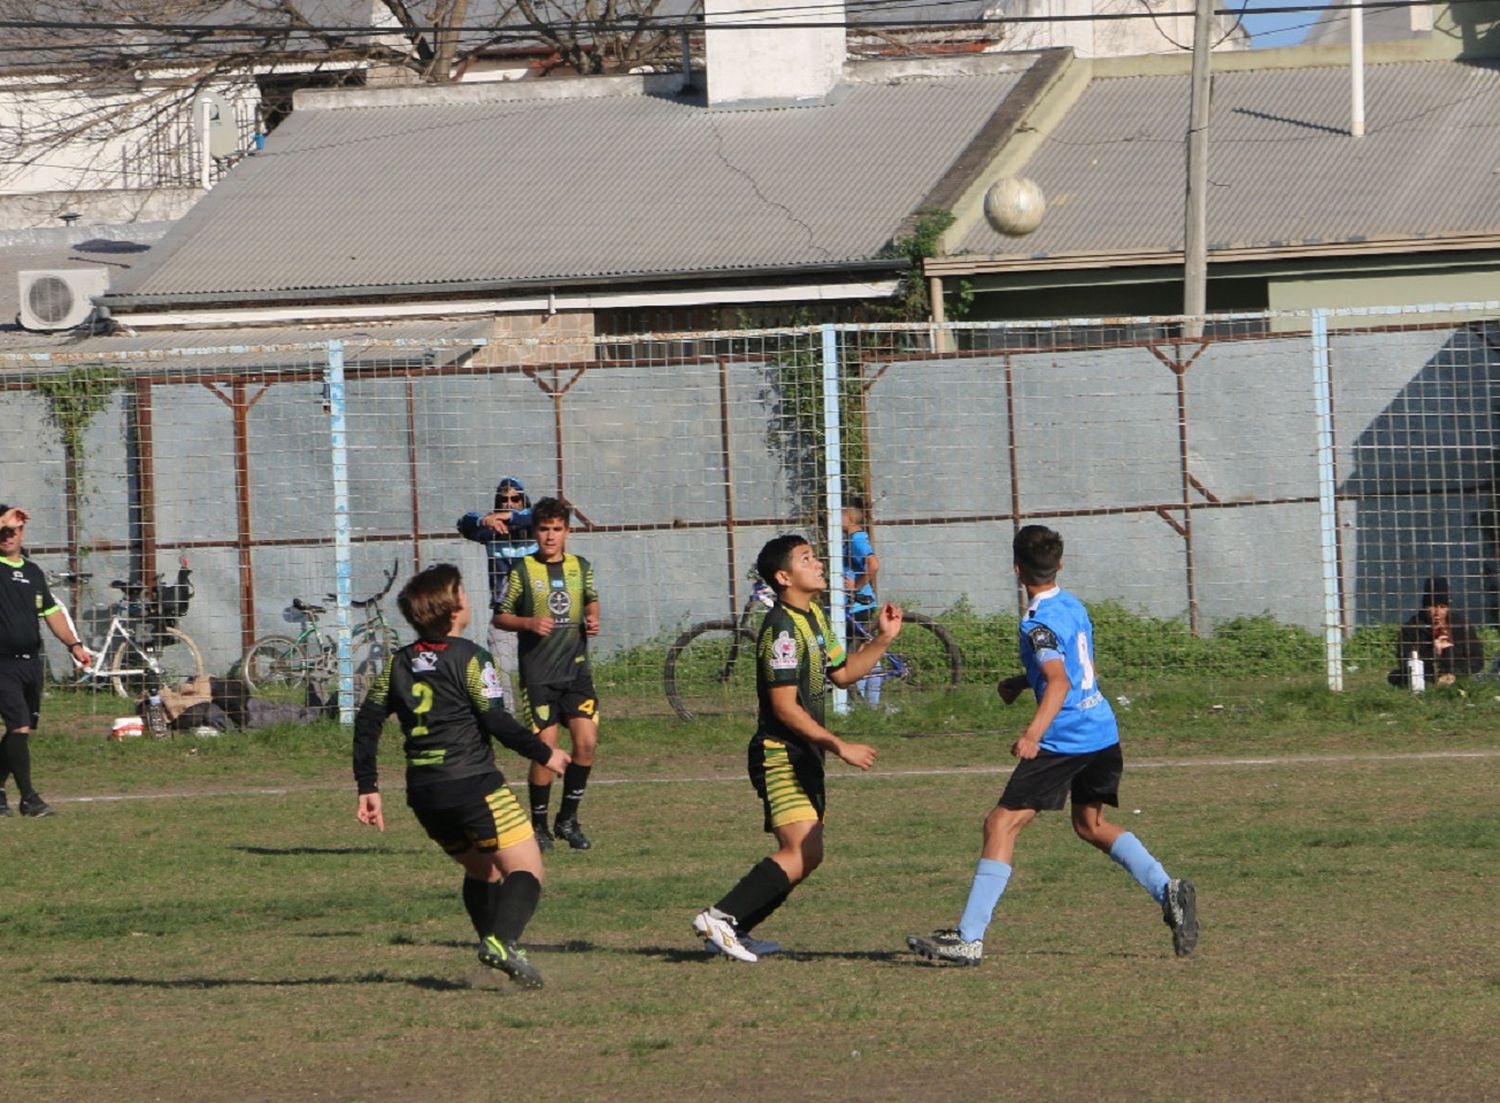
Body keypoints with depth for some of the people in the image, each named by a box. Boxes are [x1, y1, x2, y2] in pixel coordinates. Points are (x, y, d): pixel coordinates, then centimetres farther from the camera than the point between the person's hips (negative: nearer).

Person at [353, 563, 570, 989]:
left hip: (423, 794, 7)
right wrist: (543, 754, 0)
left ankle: (493, 945, 15)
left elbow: (367, 721, 8)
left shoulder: (399, 663, 11)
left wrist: (367, 787, 12)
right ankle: (503, 941, -30)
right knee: (525, 868, -6)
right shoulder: (469, 658, -8)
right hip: (473, 785, -7)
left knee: (481, 870, 24)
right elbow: (496, 721, -13)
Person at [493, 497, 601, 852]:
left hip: (576, 669, 4)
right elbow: (500, 617, 1)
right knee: (545, 749, -6)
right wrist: (529, 623, -17)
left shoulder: (581, 567, 7)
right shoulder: (522, 570, -4)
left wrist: (593, 619, 4)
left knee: (587, 742, -6)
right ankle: (539, 826, 10)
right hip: (538, 673, -3)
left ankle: (567, 819, 11)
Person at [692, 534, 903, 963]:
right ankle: (721, 917, -21)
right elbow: (784, 706, -21)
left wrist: (882, 640, 12)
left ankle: (731, 932, 15)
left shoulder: (813, 616, 14)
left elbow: (841, 672, 25)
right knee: (803, 853, -21)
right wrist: (839, 746, -22)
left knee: (802, 855, 11)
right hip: (780, 754, -10)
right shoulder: (782, 627, -17)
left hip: (804, 756, 10)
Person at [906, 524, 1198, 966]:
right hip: (1103, 733, 9)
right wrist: (1021, 682, 29)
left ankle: (969, 938, -9)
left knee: (1001, 825, -6)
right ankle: (1168, 890, 10)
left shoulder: (1039, 623, -14)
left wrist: (1034, 732, -40)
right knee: (1091, 824, 26)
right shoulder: (1073, 606, 13)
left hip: (1065, 742, -9)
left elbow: (1059, 680, -29)